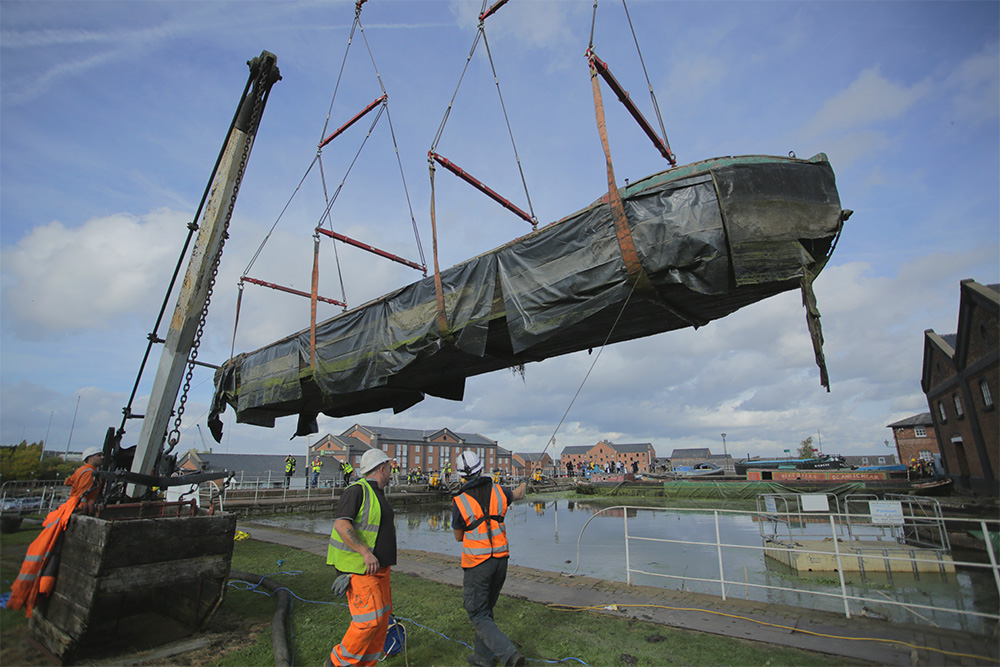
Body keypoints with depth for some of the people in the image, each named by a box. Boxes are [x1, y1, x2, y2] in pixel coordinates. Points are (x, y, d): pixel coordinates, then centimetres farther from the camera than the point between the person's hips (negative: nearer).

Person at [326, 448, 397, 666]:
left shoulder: (378, 494, 13)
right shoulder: (357, 490, -16)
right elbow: (341, 525, -25)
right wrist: (365, 553, -30)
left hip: (377, 566, 9)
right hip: (359, 567, -9)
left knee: (382, 617, 11)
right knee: (369, 619, -9)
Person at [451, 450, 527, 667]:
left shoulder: (459, 502, -14)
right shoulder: (498, 492, -3)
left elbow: (458, 537, 2)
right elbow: (518, 495, 22)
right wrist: (523, 485, 45)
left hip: (477, 563, -5)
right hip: (500, 560, 5)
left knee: (478, 615, 5)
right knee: (486, 609, 22)